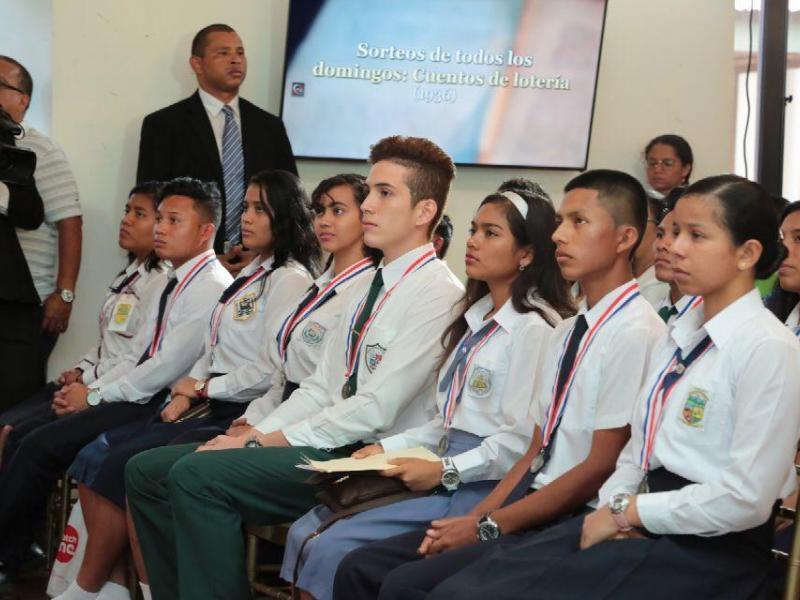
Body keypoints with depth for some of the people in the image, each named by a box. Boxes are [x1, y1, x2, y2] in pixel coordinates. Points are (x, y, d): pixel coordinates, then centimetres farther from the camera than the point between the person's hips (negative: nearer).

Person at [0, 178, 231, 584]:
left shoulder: (210, 287, -14)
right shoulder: (174, 282, 15)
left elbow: (168, 367, -19)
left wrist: (94, 397, -12)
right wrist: (90, 388, 1)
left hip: (160, 406, -9)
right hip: (140, 395, 9)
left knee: (41, 445, -15)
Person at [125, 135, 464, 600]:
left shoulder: (437, 294, -13)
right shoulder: (369, 286, 17)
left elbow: (375, 409, -19)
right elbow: (320, 387, 15)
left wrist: (262, 443, -14)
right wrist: (254, 433, -1)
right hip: (330, 442, 9)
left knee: (197, 473, -25)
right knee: (148, 470, 3)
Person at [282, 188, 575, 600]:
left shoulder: (536, 328, -12)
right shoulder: (475, 320, 17)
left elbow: (522, 441, -17)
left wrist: (445, 471, -17)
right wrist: (390, 447, 7)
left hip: (482, 486, -9)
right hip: (444, 474, 9)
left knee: (333, 549, -18)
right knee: (306, 532, -4)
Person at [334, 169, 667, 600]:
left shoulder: (636, 333, -13)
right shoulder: (569, 331, 14)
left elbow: (600, 468, -16)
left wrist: (487, 527, -12)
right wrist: (473, 518, 0)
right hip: (531, 508, 8)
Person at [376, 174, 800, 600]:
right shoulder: (681, 334, 14)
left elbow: (748, 497, -17)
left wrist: (628, 512, -11)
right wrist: (612, 508, -6)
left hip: (711, 551, -7)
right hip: (646, 526, 7)